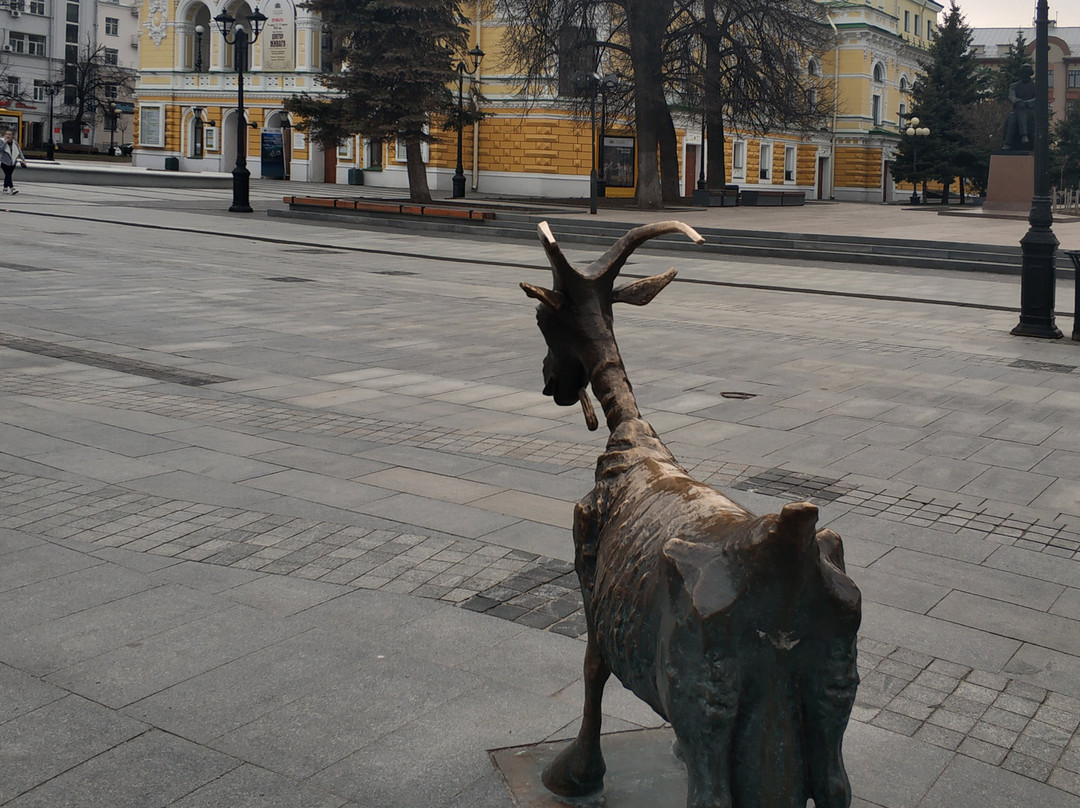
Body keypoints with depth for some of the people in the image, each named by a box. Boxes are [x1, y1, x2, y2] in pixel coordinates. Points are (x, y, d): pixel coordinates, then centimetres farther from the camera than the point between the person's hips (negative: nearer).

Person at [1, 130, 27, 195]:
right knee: (8, 175, -15)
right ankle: (12, 188, -25)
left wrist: (23, 159, -4)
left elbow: (19, 152, 6)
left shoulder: (15, 143, 4)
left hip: (12, 163, 4)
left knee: (7, 176, 10)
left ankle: (5, 188, 20)